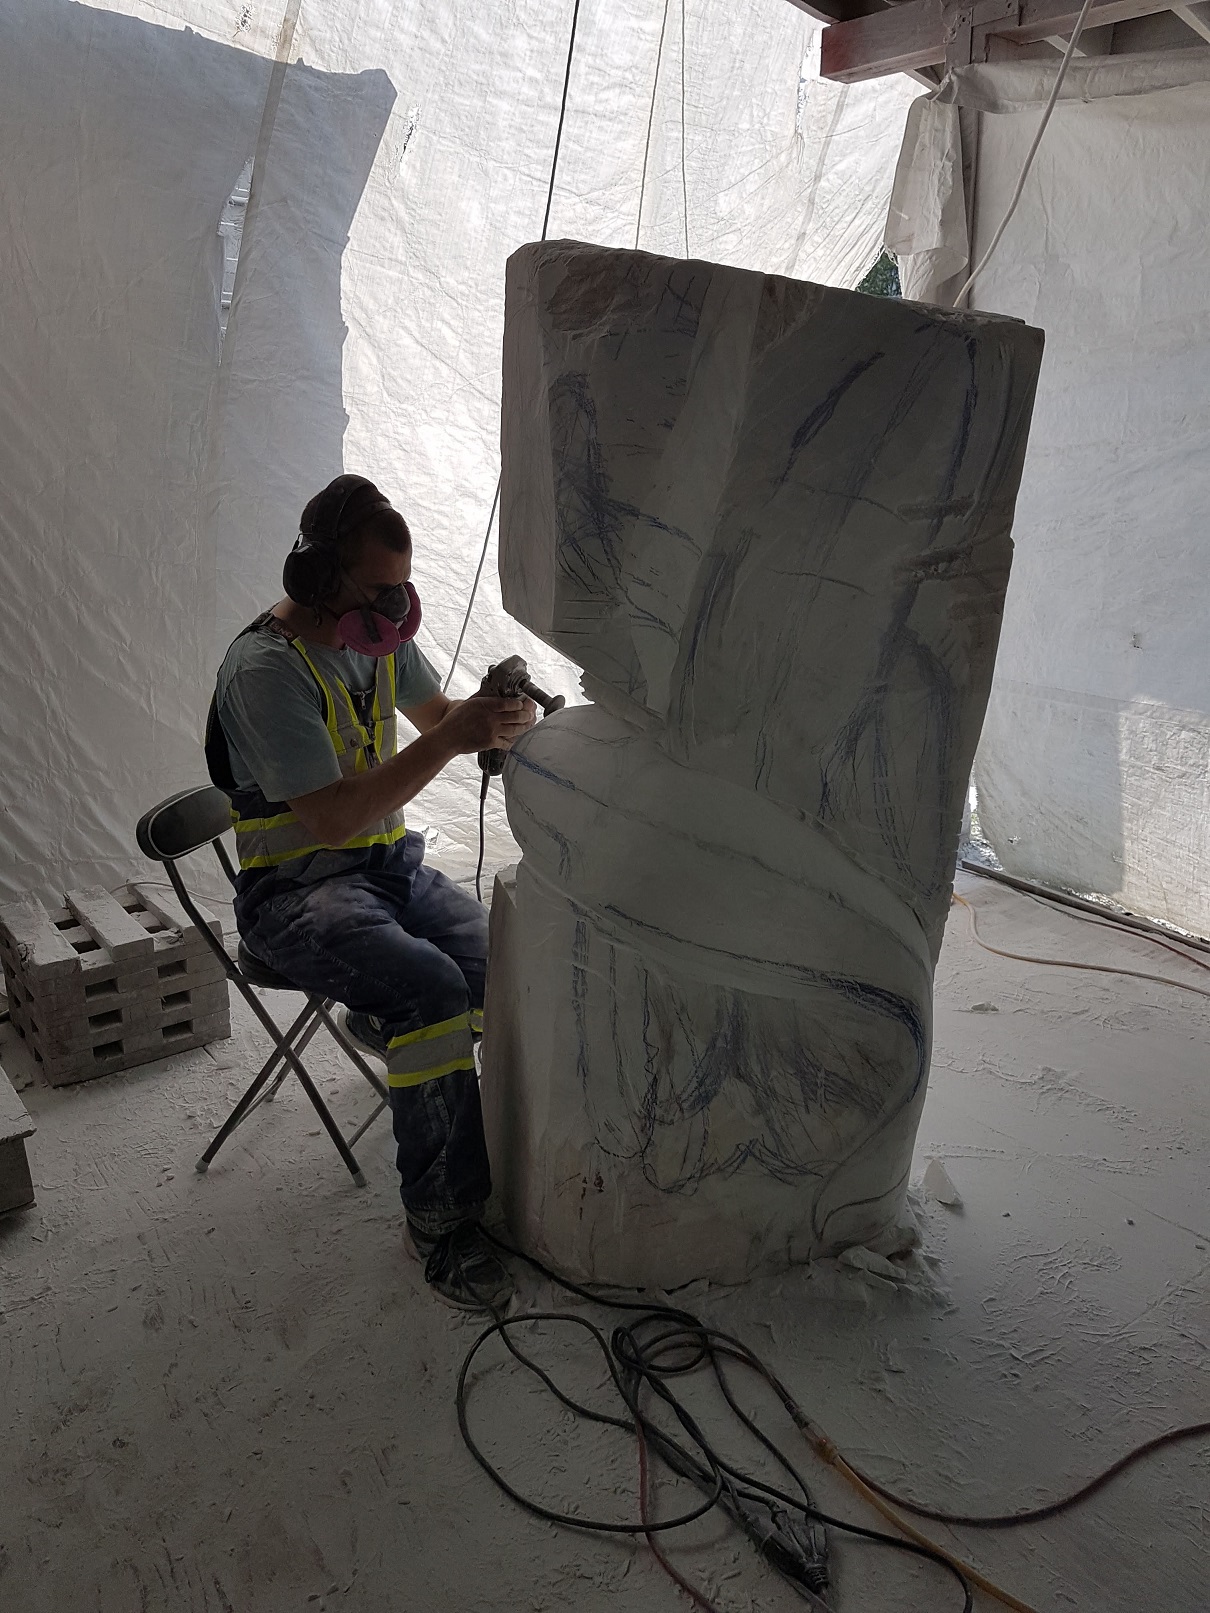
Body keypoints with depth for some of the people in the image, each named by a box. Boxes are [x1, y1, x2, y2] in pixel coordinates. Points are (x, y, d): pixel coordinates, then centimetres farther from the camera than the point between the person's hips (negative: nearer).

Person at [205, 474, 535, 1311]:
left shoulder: (381, 632, 4)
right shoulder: (268, 666, -19)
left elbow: (435, 714, 18)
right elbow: (334, 818, -25)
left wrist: (493, 716, -5)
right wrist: (451, 740, -29)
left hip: (391, 860, 7)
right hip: (299, 888, -6)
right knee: (433, 988, -30)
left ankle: (385, 1021, 8)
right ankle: (443, 1214, -14)